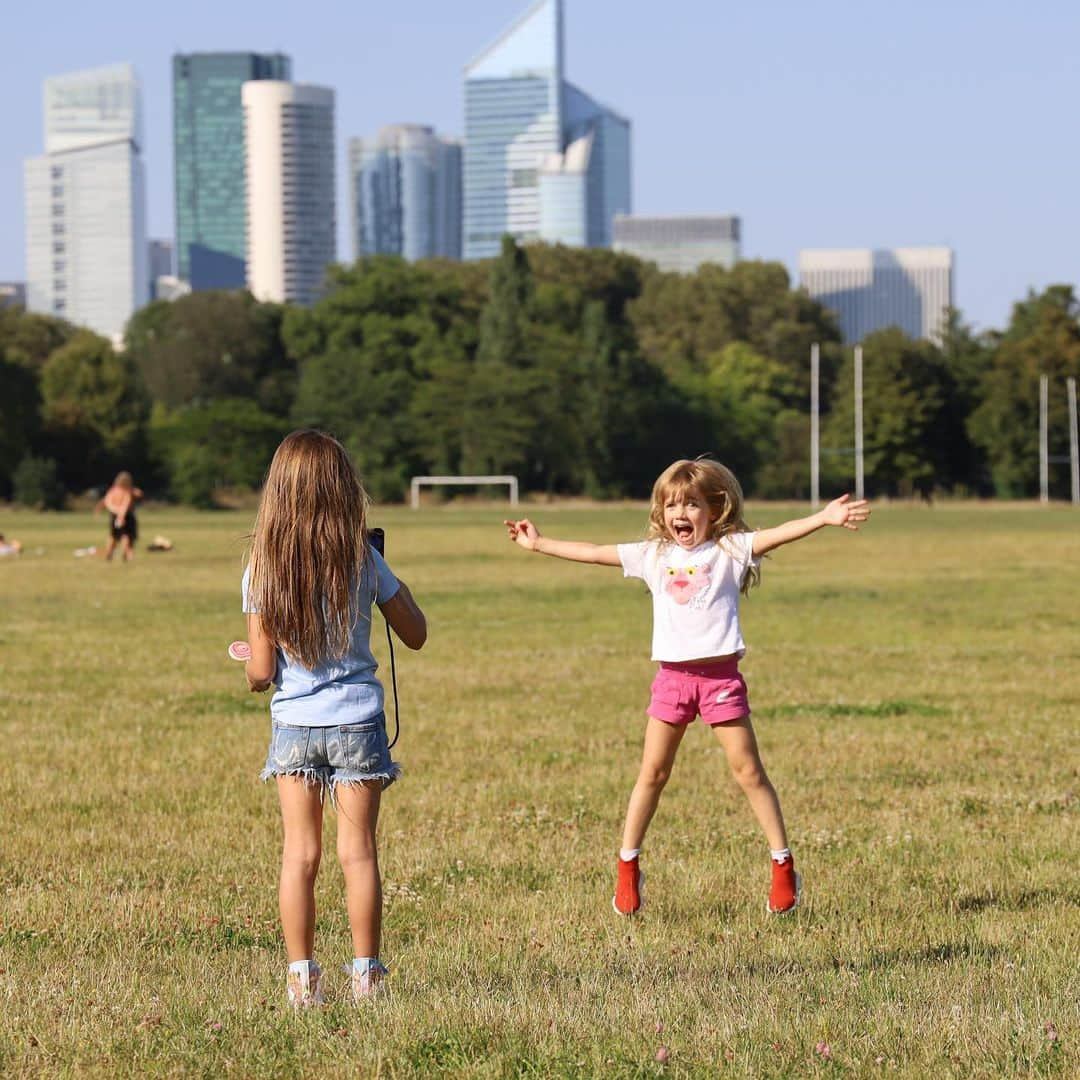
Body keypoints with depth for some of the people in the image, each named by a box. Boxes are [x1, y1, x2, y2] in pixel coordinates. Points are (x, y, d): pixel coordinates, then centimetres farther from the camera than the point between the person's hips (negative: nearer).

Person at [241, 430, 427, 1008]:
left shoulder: (262, 569, -6)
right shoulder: (363, 560, -7)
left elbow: (261, 672, -7)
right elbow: (415, 634, 4)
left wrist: (251, 666, 16)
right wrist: (392, 580, 15)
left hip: (293, 724, 1)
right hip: (356, 721, -1)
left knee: (299, 853, 7)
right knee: (358, 852, 5)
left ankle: (302, 978, 7)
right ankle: (365, 975, 9)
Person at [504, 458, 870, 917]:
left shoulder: (729, 550, -1)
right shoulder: (654, 556, 10)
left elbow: (778, 534, -15)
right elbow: (592, 552, 17)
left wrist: (824, 517, -30)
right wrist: (538, 543, 22)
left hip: (720, 676, -3)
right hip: (672, 676, 3)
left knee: (748, 770, -1)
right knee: (652, 772, 7)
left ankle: (784, 868, 4)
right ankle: (627, 869, 15)